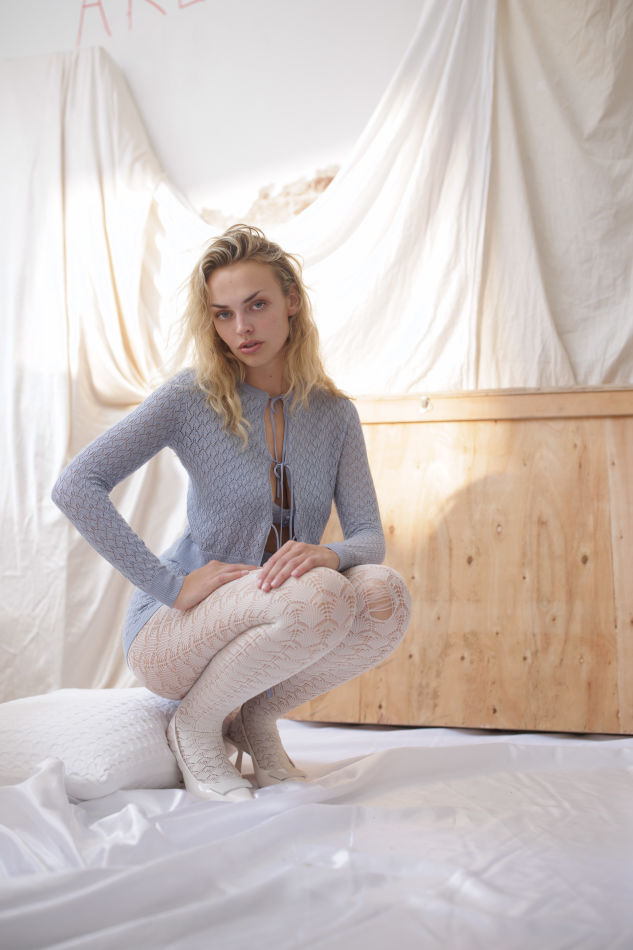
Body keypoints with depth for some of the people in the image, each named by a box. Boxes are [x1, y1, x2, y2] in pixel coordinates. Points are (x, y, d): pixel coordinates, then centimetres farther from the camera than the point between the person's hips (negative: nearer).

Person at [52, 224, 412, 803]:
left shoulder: (334, 413, 2)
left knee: (387, 595, -24)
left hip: (275, 633, 4)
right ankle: (195, 725, -6)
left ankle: (257, 719, 0)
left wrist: (328, 553, -27)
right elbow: (75, 488, -17)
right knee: (317, 597, -33)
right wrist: (171, 585, -22)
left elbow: (370, 535, -3)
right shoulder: (192, 397, -10)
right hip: (173, 631, -4)